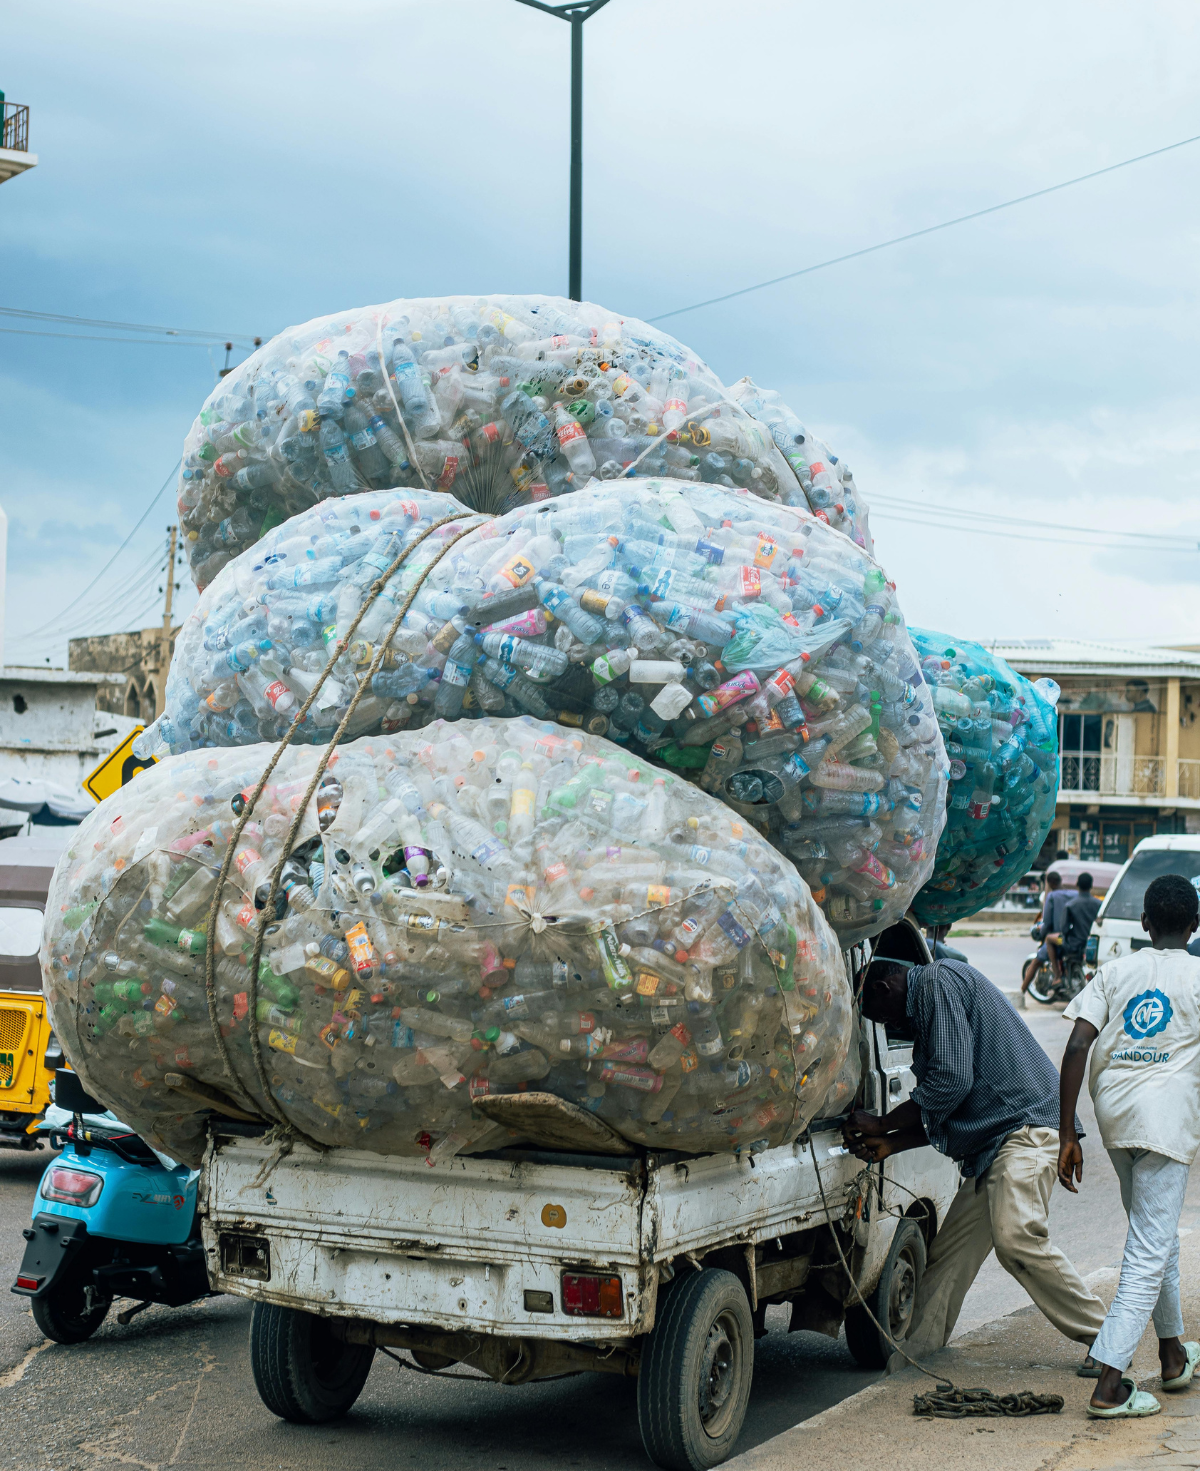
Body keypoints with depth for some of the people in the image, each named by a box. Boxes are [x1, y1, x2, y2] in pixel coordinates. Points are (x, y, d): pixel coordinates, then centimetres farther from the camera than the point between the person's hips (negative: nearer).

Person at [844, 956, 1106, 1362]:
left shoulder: (939, 981, -7)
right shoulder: (924, 1008, 25)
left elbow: (952, 1081, -17)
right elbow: (945, 1115, 25)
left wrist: (882, 1125, -7)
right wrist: (889, 1145, 16)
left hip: (1026, 1127, -11)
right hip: (991, 1142, 11)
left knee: (1016, 1238, -25)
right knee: (949, 1251, 8)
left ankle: (1104, 1337, -17)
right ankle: (913, 1353, 13)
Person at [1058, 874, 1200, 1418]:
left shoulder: (1115, 971, 12)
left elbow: (1077, 1047, 1)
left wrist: (1067, 1134, 2)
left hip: (1113, 1111, 5)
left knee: (1155, 1236, 24)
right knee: (1151, 1250, -5)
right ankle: (1109, 1385, -14)